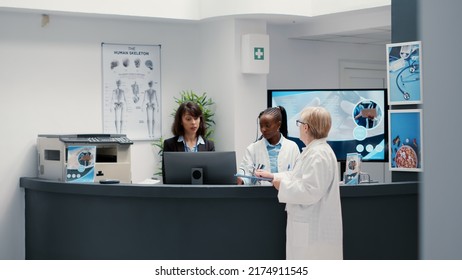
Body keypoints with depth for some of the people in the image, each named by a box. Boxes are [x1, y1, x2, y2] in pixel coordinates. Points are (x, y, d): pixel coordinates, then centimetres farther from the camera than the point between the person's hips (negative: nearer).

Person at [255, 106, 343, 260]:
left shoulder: (318, 154, -21)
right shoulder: (313, 150, 15)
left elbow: (310, 192, -27)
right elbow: (298, 176, 28)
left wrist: (283, 185, -15)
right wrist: (273, 176, 26)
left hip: (315, 229, -11)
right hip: (309, 226, 11)